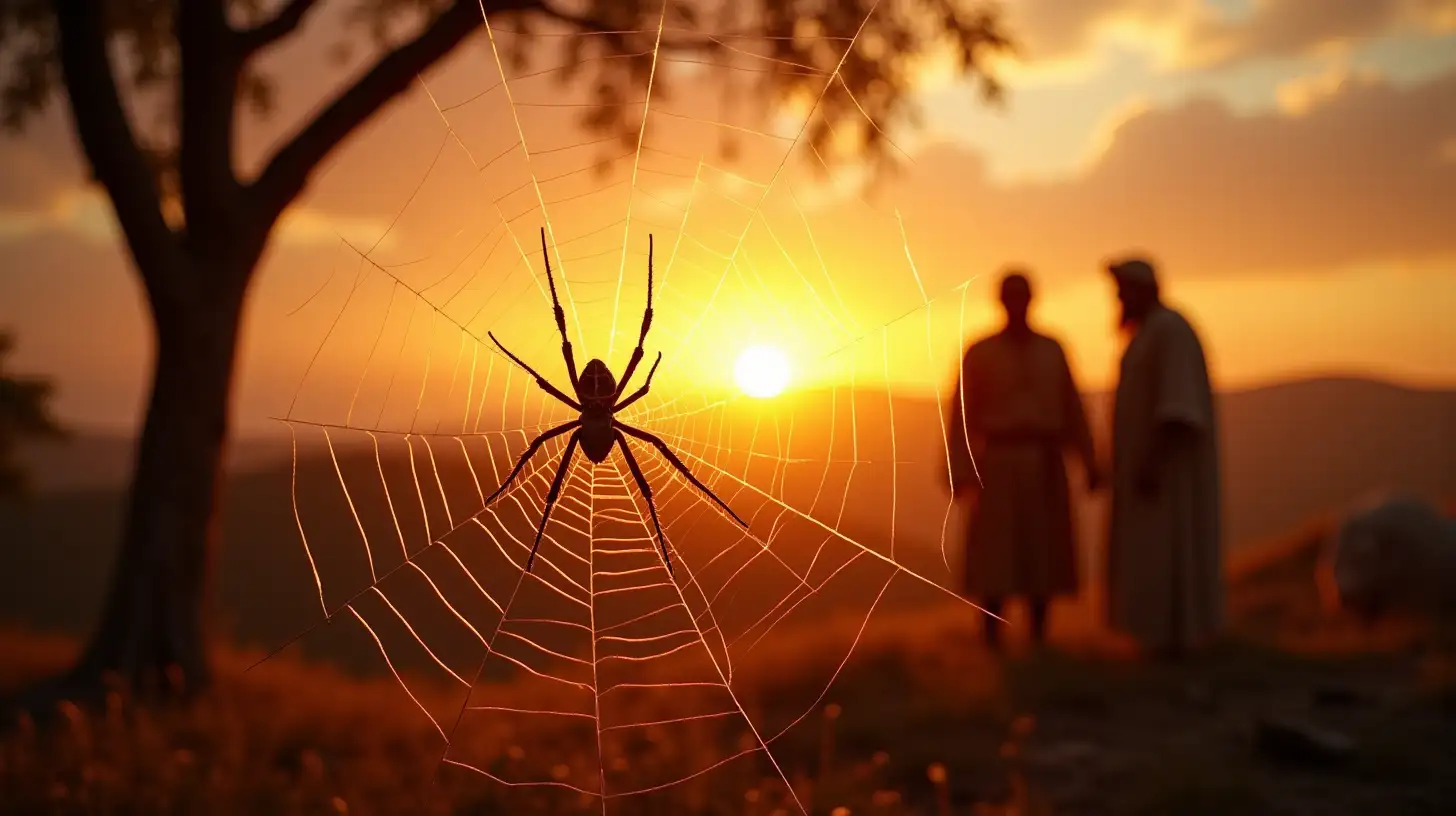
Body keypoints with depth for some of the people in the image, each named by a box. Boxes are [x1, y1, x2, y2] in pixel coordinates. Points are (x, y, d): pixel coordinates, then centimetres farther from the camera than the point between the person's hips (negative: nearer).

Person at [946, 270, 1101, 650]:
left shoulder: (1052, 350, 10)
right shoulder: (979, 353, 0)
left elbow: (1072, 409, 10)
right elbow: (963, 416, -2)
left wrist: (1090, 462, 4)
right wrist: (958, 472, -9)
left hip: (1045, 466, 3)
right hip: (999, 464, -3)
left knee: (1043, 551, 2)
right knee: (995, 552, -6)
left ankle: (1038, 637, 12)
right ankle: (991, 639, 3)